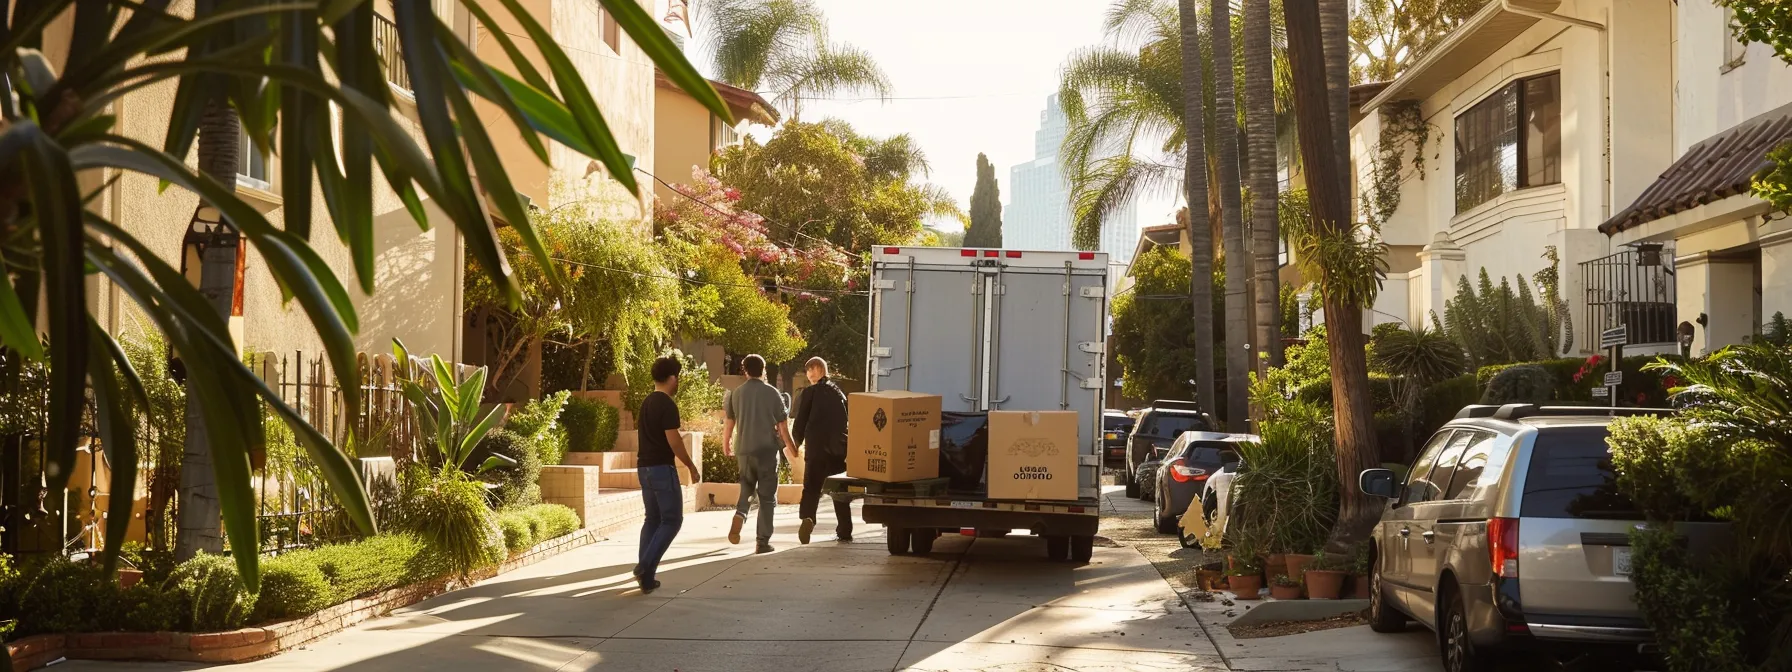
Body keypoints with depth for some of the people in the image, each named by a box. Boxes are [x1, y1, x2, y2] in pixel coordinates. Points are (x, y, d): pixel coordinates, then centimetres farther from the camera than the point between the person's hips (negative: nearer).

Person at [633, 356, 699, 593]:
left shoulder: (646, 403, 12)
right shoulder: (667, 405, -15)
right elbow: (673, 441, -18)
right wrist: (690, 465, -7)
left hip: (644, 467, 9)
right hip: (662, 468, -9)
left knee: (653, 519, 14)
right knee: (672, 520, -1)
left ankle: (646, 577, 10)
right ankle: (645, 566, -13)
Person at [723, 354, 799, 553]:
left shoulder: (736, 393, 1)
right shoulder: (772, 393, -6)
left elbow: (729, 423, 7)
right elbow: (782, 426, -4)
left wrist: (725, 444, 24)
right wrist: (791, 448, 9)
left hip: (743, 449, 2)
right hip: (767, 449, -2)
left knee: (746, 487, 21)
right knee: (767, 496, 5)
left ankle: (740, 514, -9)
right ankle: (763, 541, 1)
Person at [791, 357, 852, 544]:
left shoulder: (810, 392, -3)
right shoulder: (839, 393, 12)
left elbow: (800, 420, -4)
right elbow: (847, 421, 14)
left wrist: (796, 442, 10)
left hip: (816, 446, -4)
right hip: (838, 447, 4)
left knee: (811, 487, -4)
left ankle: (807, 518, -29)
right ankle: (845, 531, 14)